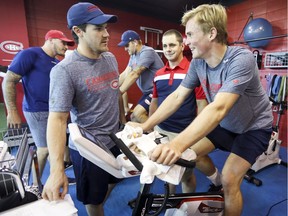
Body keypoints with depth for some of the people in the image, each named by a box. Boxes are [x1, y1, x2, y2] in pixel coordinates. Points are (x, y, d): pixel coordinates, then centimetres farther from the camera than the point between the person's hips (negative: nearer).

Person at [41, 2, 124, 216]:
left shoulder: (111, 58, 0)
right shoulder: (65, 70, -20)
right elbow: (57, 119, -23)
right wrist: (57, 170, -29)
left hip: (116, 139, 7)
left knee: (113, 181, 29)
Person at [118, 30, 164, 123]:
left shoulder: (147, 52, -17)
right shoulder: (133, 55, 10)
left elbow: (134, 75, -24)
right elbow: (125, 74, 7)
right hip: (148, 92, 9)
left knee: (138, 113, -22)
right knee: (134, 117, 9)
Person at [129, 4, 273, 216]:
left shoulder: (241, 59, -32)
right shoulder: (198, 62, -14)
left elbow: (218, 108, -44)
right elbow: (177, 96, -14)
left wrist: (176, 144, -56)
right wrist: (144, 126, -19)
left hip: (254, 127, -5)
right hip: (225, 124, 6)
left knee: (229, 180, -12)